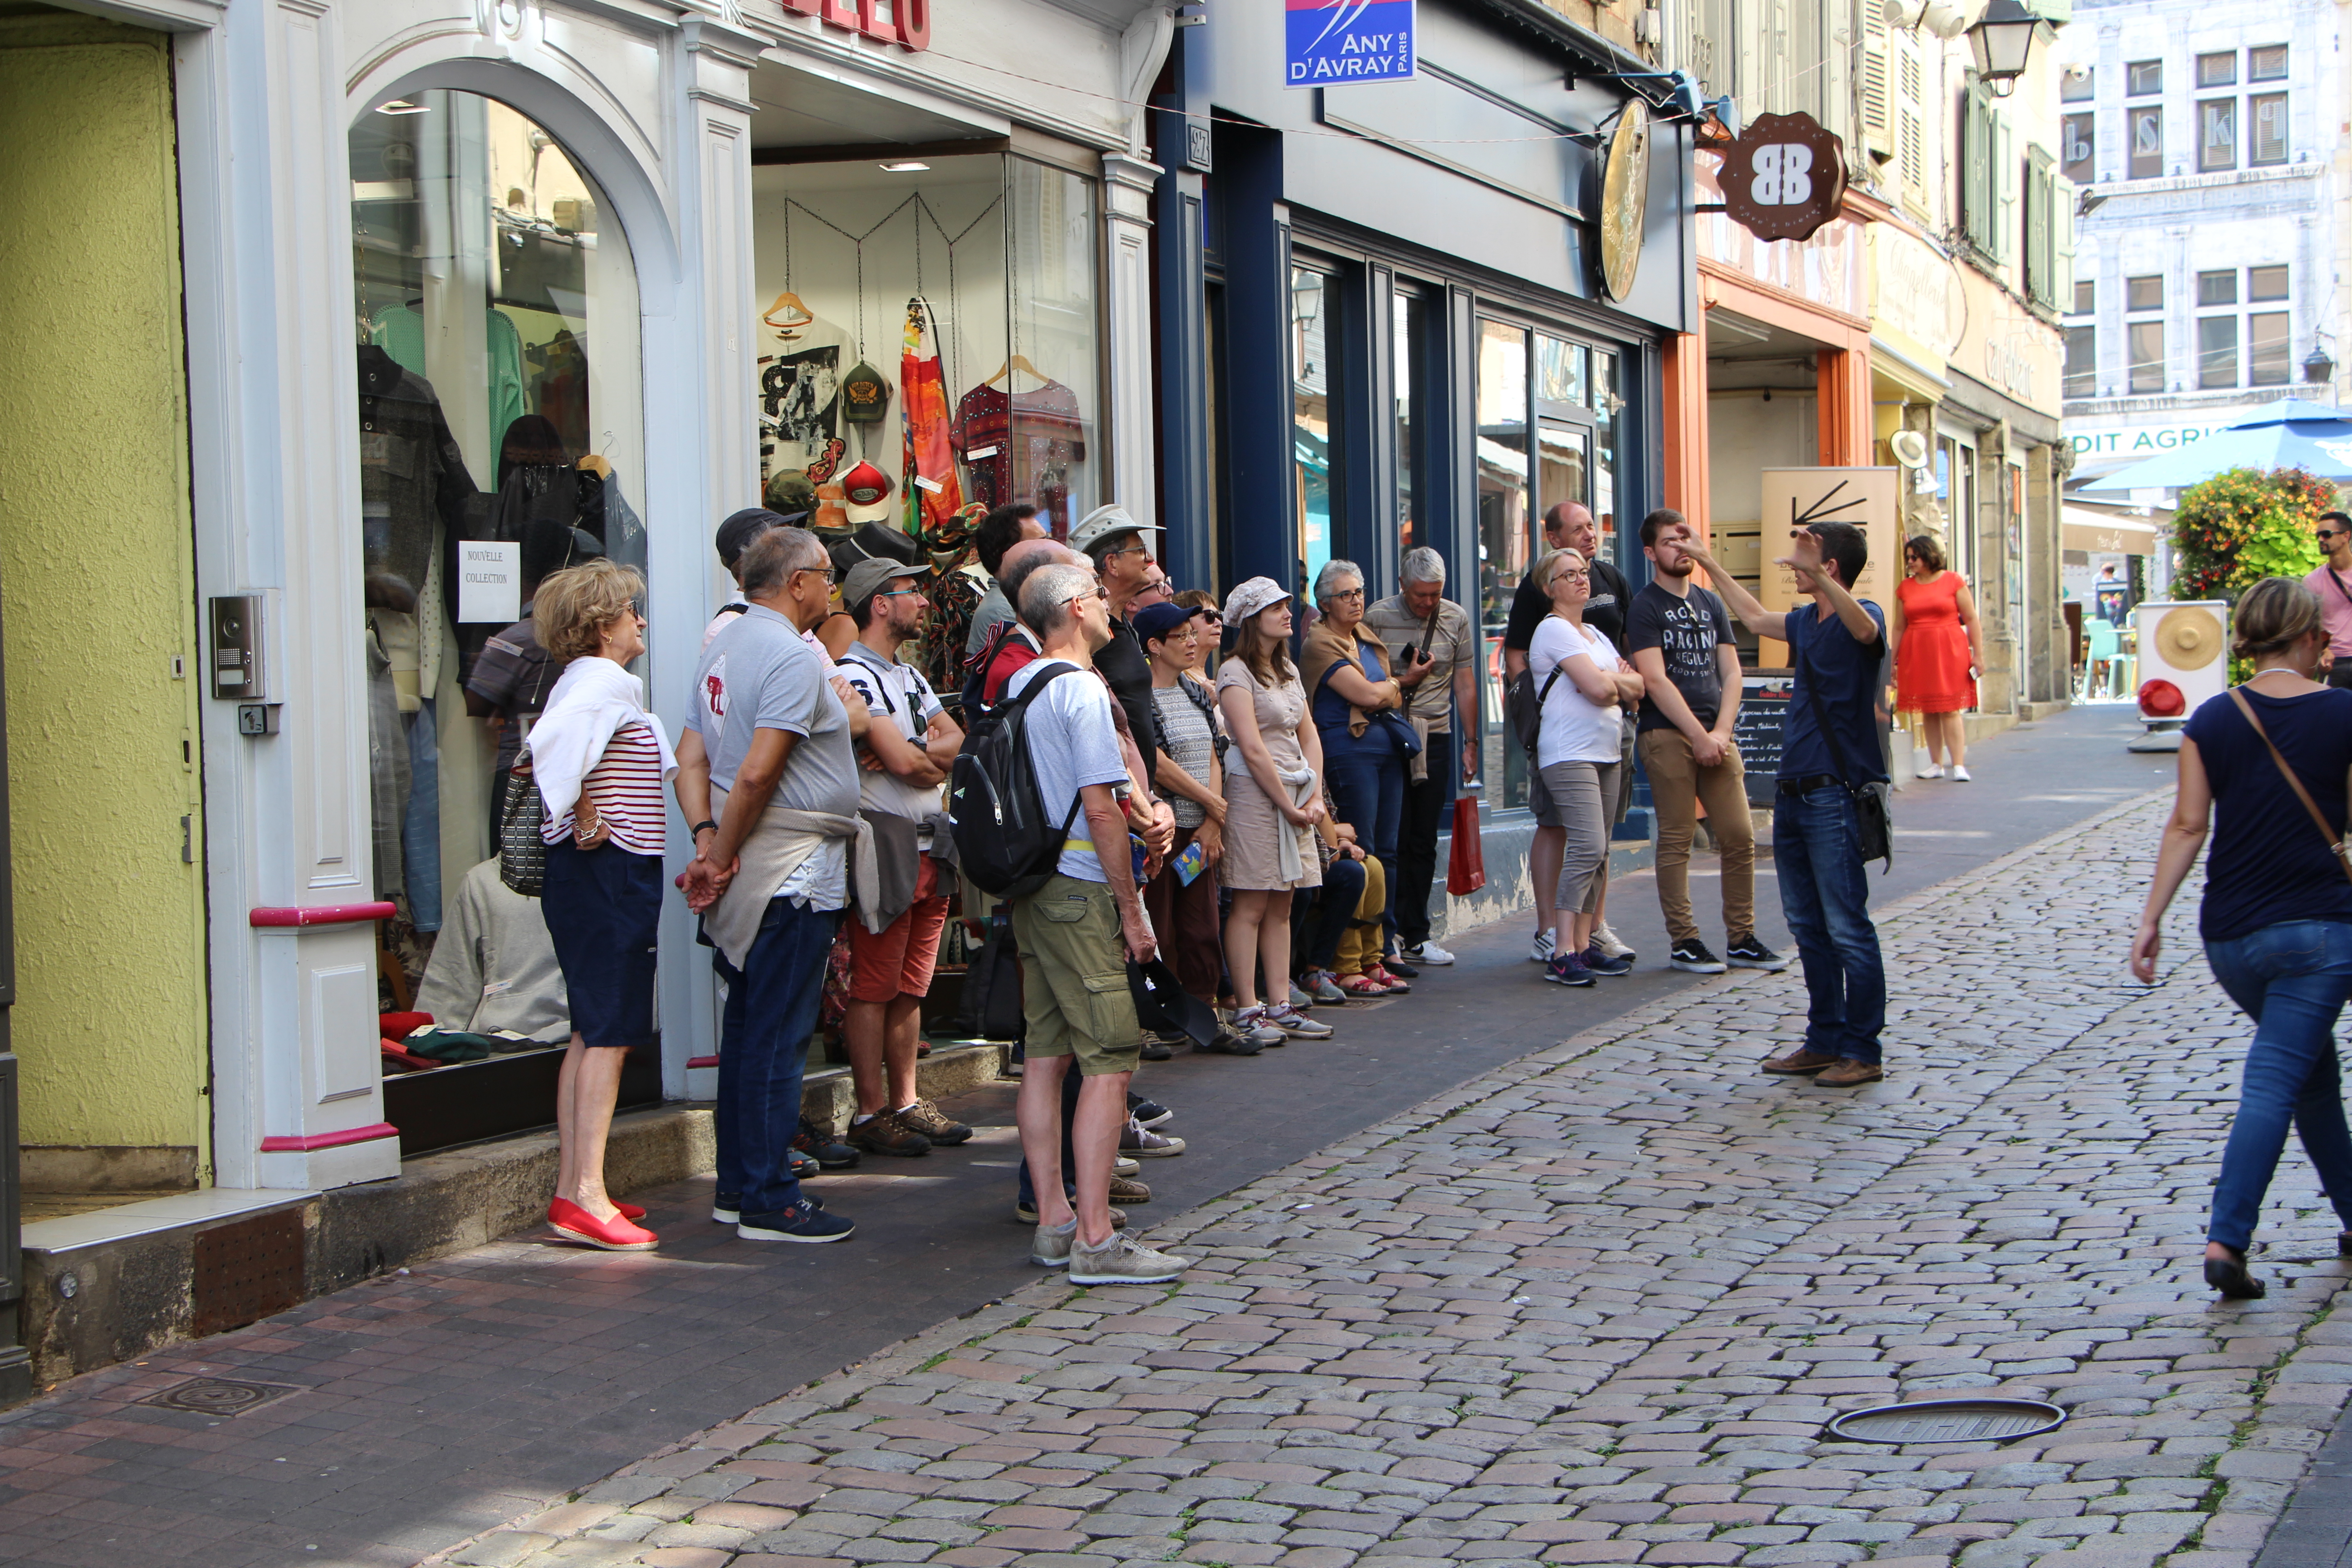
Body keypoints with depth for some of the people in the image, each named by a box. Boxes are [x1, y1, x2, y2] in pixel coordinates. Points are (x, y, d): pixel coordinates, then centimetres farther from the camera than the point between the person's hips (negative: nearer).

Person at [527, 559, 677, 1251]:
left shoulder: (587, 679, 17)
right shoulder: (607, 681, -13)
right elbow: (554, 742, -29)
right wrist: (586, 819, -21)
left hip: (594, 875, 10)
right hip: (610, 872, -10)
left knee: (593, 1032, 13)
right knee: (610, 1032, -10)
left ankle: (572, 1189, 17)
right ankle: (587, 1197, -11)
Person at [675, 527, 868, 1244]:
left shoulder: (722, 648, 15)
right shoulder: (794, 656, -15)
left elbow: (691, 760, 11)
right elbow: (757, 771, -23)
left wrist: (708, 840, 0)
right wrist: (723, 855, -13)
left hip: (746, 870, 10)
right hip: (794, 869, -9)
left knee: (748, 1026, 15)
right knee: (778, 1036, -5)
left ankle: (737, 1186, 22)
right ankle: (769, 1201, -1)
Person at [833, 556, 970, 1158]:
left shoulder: (911, 676, 21)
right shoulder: (853, 674, -11)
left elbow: (957, 740, 9)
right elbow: (905, 764, -18)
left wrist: (915, 754, -10)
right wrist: (939, 761, 3)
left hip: (929, 847, 9)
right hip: (883, 844, -9)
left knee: (911, 987, 11)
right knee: (875, 986, -5)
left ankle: (906, 1102, 17)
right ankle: (871, 1114, -2)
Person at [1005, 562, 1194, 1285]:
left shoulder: (1018, 685, 13)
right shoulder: (1082, 689, -14)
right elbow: (1102, 809, -17)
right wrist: (1131, 911, -12)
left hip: (1032, 889, 9)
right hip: (1080, 891, -9)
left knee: (1046, 1055, 11)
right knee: (1109, 1060, -8)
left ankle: (1053, 1222, 15)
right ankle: (1095, 1239, -11)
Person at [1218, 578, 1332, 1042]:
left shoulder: (1289, 670, 17)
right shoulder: (1236, 673, -9)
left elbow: (1308, 735, 15)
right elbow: (1252, 748, -15)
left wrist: (1316, 797, 1)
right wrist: (1288, 805, -13)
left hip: (1295, 793, 8)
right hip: (1255, 792, -8)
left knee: (1281, 907, 8)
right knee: (1251, 906, -6)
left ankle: (1280, 1006, 11)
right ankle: (1247, 1011, -4)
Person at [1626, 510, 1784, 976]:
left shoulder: (1711, 604, 17)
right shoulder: (1645, 608, -1)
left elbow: (1731, 674, 12)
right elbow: (1655, 680, -9)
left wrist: (1721, 732, -3)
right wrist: (1699, 736, -13)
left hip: (1716, 736, 5)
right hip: (1667, 736, -5)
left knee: (1740, 836, 1)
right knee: (1676, 841, -4)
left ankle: (1741, 939, 9)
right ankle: (1683, 942, 2)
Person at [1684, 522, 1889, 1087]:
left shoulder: (1861, 617, -10)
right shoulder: (1806, 622, 16)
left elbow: (1864, 627, -36)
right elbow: (1755, 617, 35)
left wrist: (1816, 575, -51)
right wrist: (1708, 563, 40)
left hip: (1835, 794, -9)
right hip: (1793, 791, 9)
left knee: (1847, 927, -8)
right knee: (1808, 926, 12)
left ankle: (1863, 1052, -3)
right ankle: (1825, 1040, 19)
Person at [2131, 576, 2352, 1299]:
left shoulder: (2212, 721, 1)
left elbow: (2188, 825, -3)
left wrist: (2152, 917, -1)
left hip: (2230, 935, 4)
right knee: (2274, 1081, -7)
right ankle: (2226, 1240, -19)